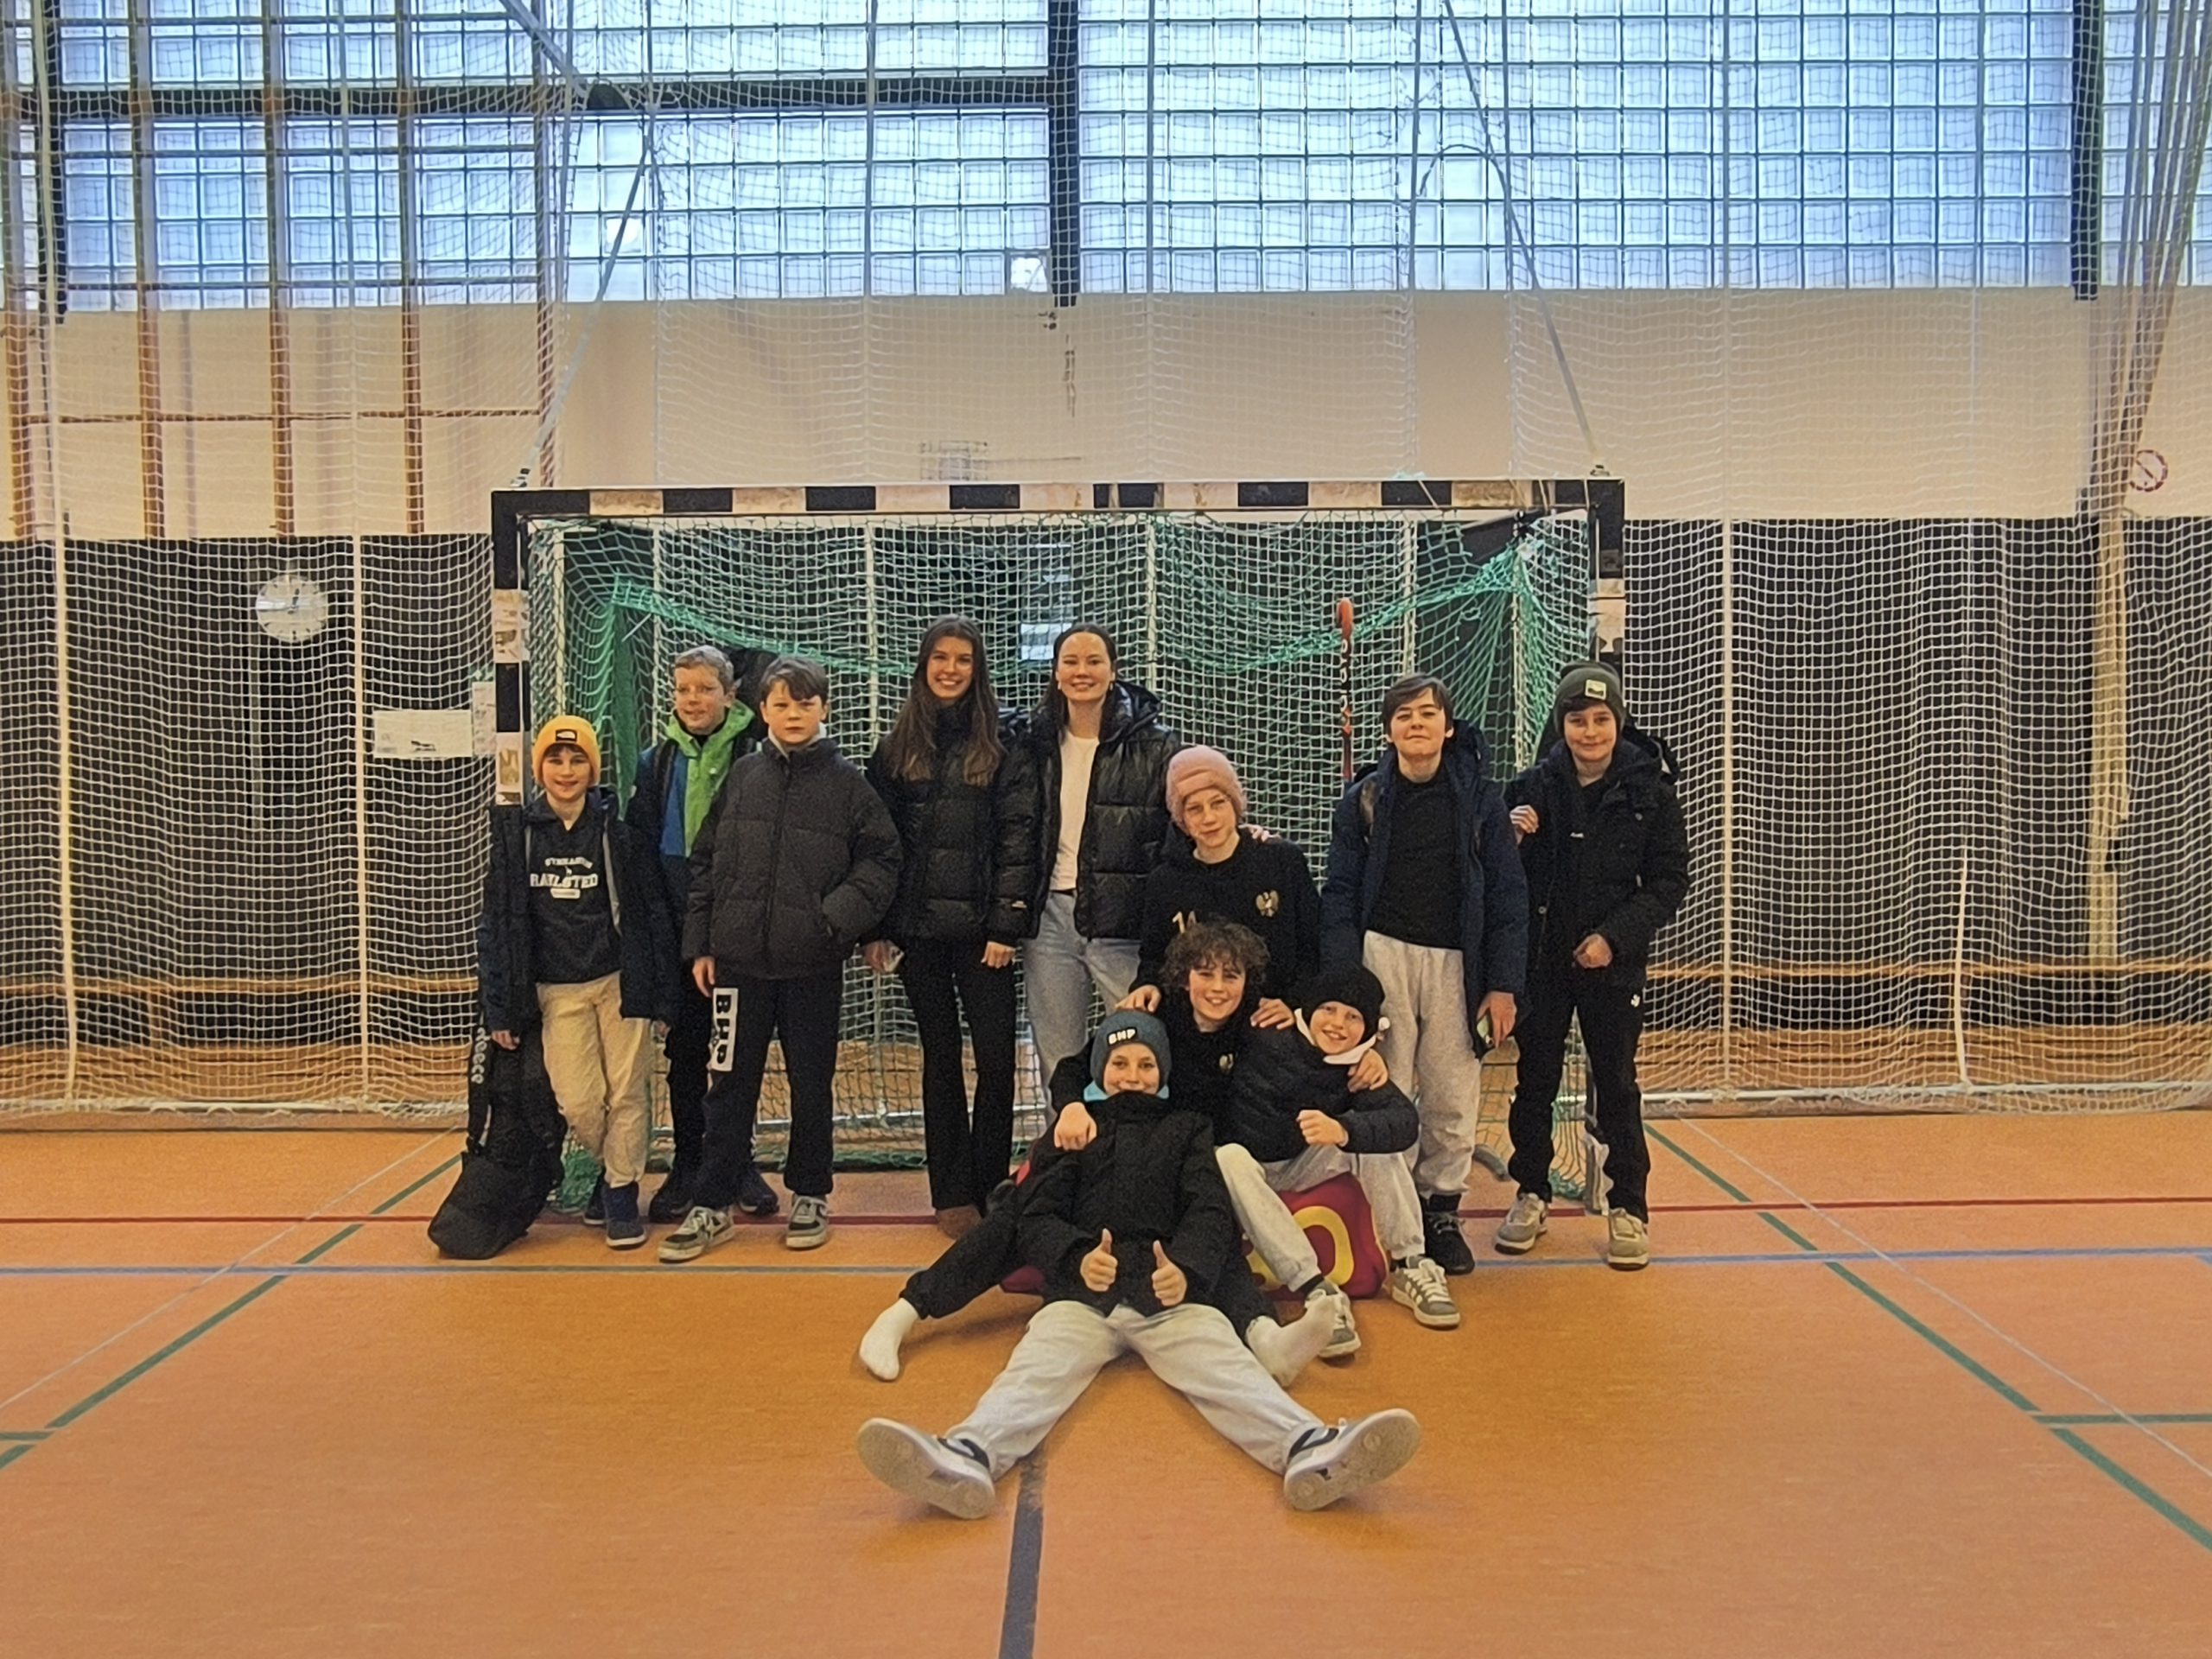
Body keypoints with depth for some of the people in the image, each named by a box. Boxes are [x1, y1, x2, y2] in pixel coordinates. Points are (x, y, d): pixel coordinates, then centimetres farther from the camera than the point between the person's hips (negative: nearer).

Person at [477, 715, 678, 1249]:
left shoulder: (617, 830, -4)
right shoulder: (517, 833, -1)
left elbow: (654, 913, -1)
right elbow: (497, 921, 2)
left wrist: (659, 993, -4)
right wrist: (500, 1009, 0)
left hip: (618, 981, -1)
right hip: (555, 991, 1)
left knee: (625, 1094, 2)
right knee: (577, 1102, -3)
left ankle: (622, 1191, 21)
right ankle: (612, 1167, 26)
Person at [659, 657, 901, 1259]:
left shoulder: (848, 782, -2)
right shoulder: (742, 776, 4)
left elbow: (881, 861, -2)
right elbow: (705, 863, 7)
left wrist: (838, 916, -16)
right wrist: (700, 945, 4)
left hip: (814, 965, -2)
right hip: (739, 960, 2)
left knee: (812, 1083, 10)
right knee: (731, 1083, 8)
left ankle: (810, 1196, 25)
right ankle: (711, 1204, 17)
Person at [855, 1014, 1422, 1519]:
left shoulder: (1187, 1130, 27)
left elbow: (1211, 1213, 11)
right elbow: (1037, 1218, 13)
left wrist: (1186, 1268, -13)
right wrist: (1077, 1256, -12)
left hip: (1171, 1294, 0)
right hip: (1081, 1293, 0)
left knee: (1227, 1368, -27)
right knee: (1036, 1371, -29)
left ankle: (1310, 1451, -53)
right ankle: (968, 1459, -55)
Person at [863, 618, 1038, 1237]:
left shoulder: (1002, 747, 1)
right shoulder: (897, 748, 8)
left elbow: (1018, 837, -4)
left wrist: (1007, 925, -11)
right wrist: (875, 927, 1)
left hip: (981, 927, -2)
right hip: (918, 927, 2)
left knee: (996, 1057, -2)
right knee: (940, 1058, 9)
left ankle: (990, 1187, 11)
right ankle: (952, 1193, 16)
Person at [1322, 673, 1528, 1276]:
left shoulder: (1481, 799, 4)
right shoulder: (1364, 799, 4)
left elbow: (1507, 896, 4)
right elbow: (1340, 895, 2)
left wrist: (1504, 985, -2)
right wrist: (1343, 982, -7)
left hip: (1455, 961, 1)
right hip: (1382, 954, 0)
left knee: (1454, 1098, 3)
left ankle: (1441, 1210, 19)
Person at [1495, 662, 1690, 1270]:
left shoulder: (1649, 791, -5)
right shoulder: (1532, 787, -1)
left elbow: (1670, 882, -3)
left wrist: (1616, 936, -14)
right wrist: (1511, 840, -16)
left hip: (1613, 963, -1)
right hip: (1541, 959, 2)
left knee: (1616, 1083, 6)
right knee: (1536, 1078, 10)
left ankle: (1628, 1207, 18)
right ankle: (1532, 1193, 24)